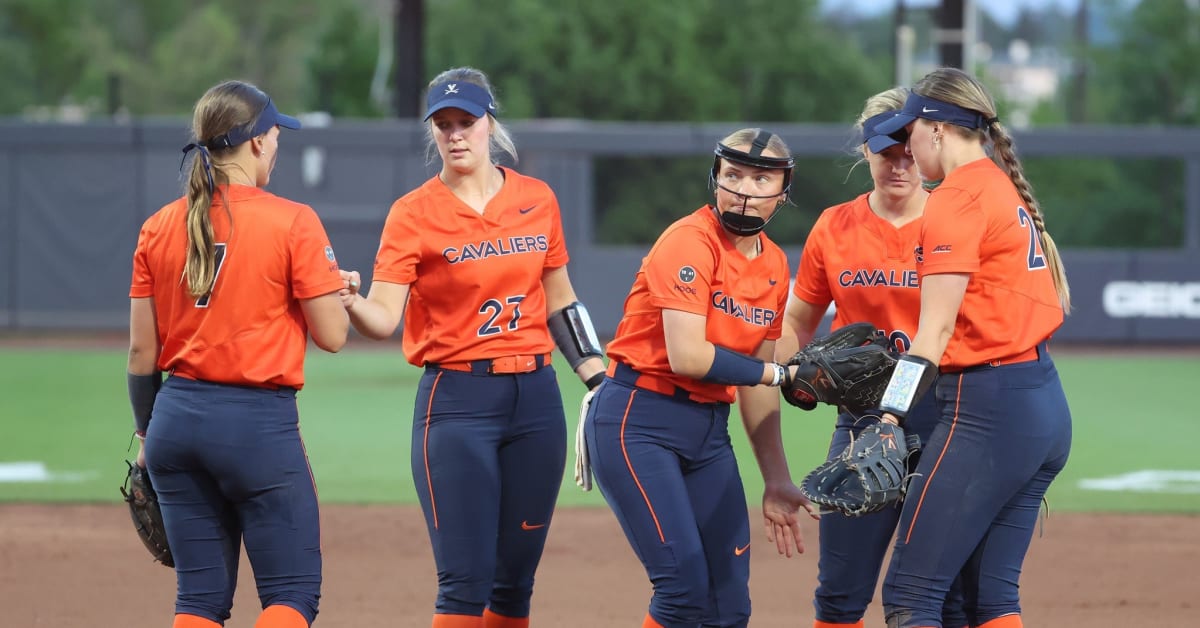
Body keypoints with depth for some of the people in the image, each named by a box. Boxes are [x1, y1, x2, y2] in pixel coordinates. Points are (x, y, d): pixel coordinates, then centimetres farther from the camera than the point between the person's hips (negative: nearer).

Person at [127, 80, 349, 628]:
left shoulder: (159, 228, 5)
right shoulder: (292, 223, -9)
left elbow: (142, 351, 8)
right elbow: (332, 335, -8)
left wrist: (146, 436, 18)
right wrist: (336, 288, 12)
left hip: (176, 417, 5)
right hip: (260, 423, -5)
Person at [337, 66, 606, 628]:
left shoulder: (537, 200, 7)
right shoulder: (413, 214, -4)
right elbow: (383, 318, -14)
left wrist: (598, 381, 10)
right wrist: (350, 302, -36)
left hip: (536, 396, 4)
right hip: (457, 401, -4)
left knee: (515, 577, 8)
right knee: (466, 578, -10)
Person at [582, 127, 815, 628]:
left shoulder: (774, 265, 9)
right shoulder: (691, 241, -14)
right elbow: (686, 356, -23)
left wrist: (777, 480, 13)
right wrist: (780, 373, -16)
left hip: (710, 431, 8)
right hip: (637, 423, -8)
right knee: (686, 587, -17)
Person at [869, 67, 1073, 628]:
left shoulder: (956, 198, -11)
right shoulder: (1010, 192, 17)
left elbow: (935, 330, -19)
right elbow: (1059, 301, 21)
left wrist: (888, 420, -24)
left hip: (985, 408, -10)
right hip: (1047, 408, 10)